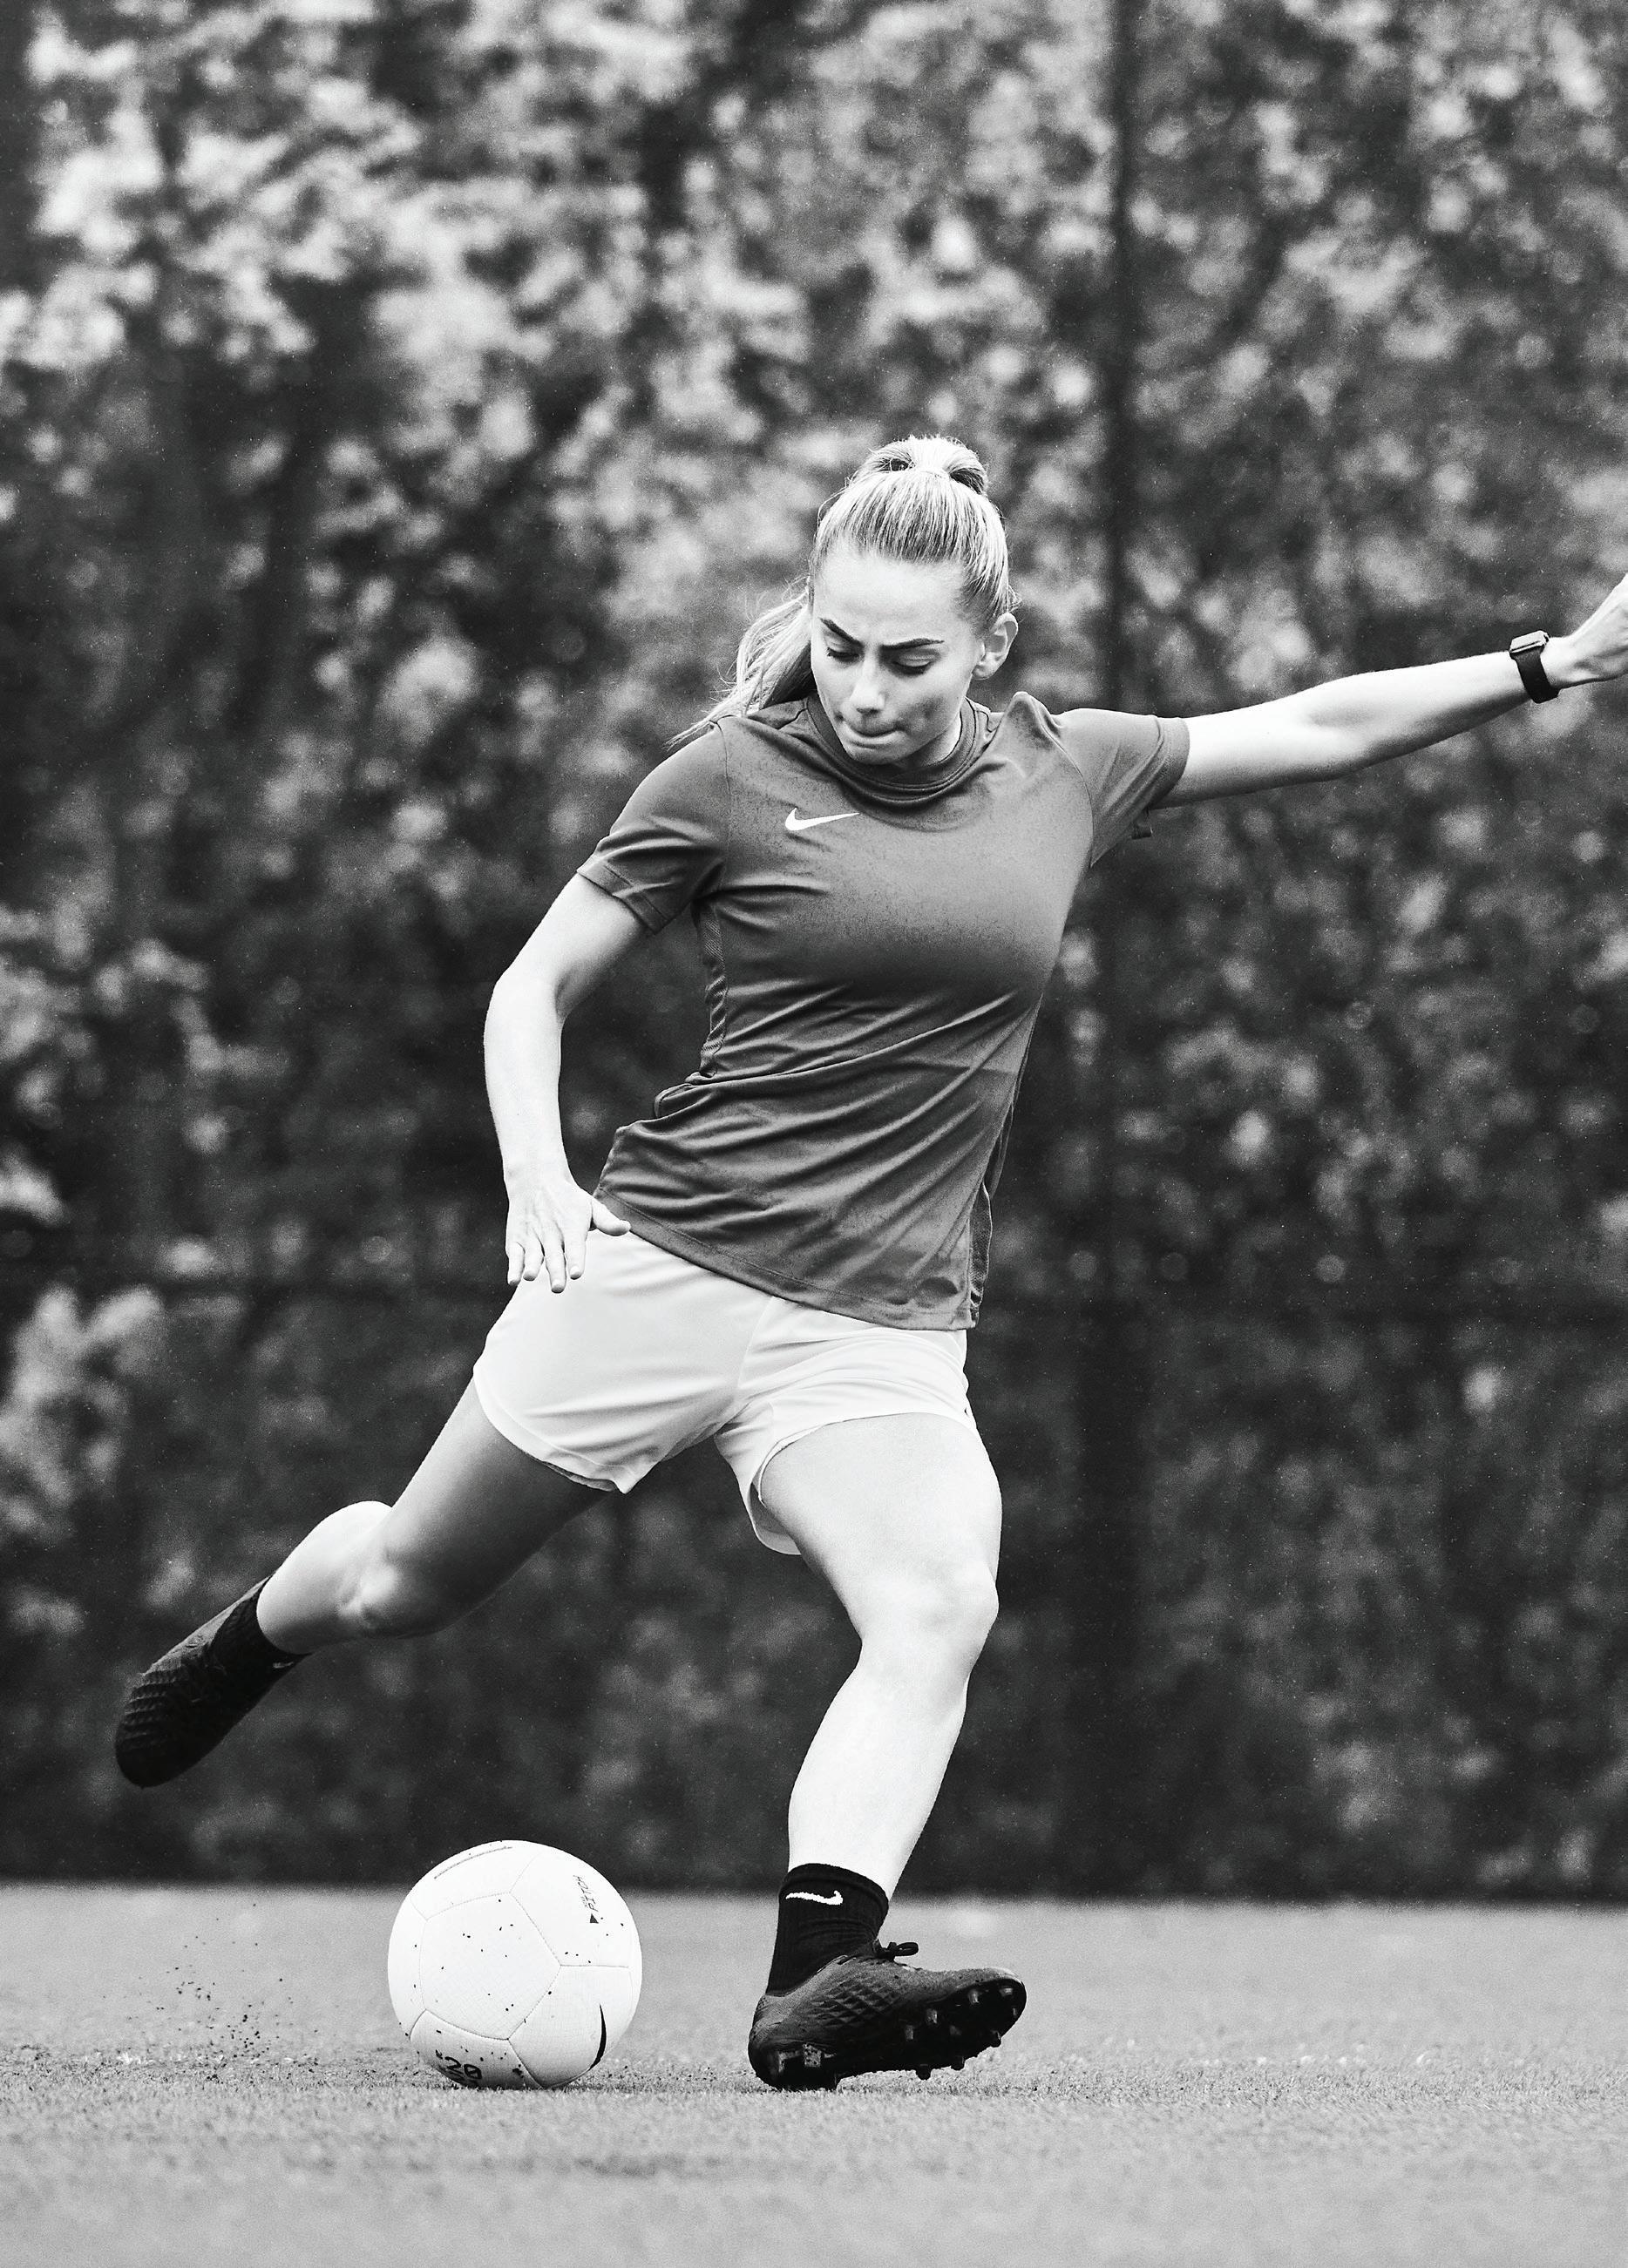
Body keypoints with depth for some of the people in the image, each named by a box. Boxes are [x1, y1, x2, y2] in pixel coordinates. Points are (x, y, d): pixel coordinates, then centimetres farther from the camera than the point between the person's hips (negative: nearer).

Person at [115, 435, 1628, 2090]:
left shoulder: (1065, 774, 7)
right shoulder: (735, 777, -3)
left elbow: (1319, 727, 16)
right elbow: (536, 983, 3)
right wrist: (538, 1178, -12)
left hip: (882, 1326, 2)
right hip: (663, 1258, -2)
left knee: (939, 1609, -25)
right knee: (413, 1577, 9)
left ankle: (813, 1984, -35)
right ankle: (244, 1646, 43)